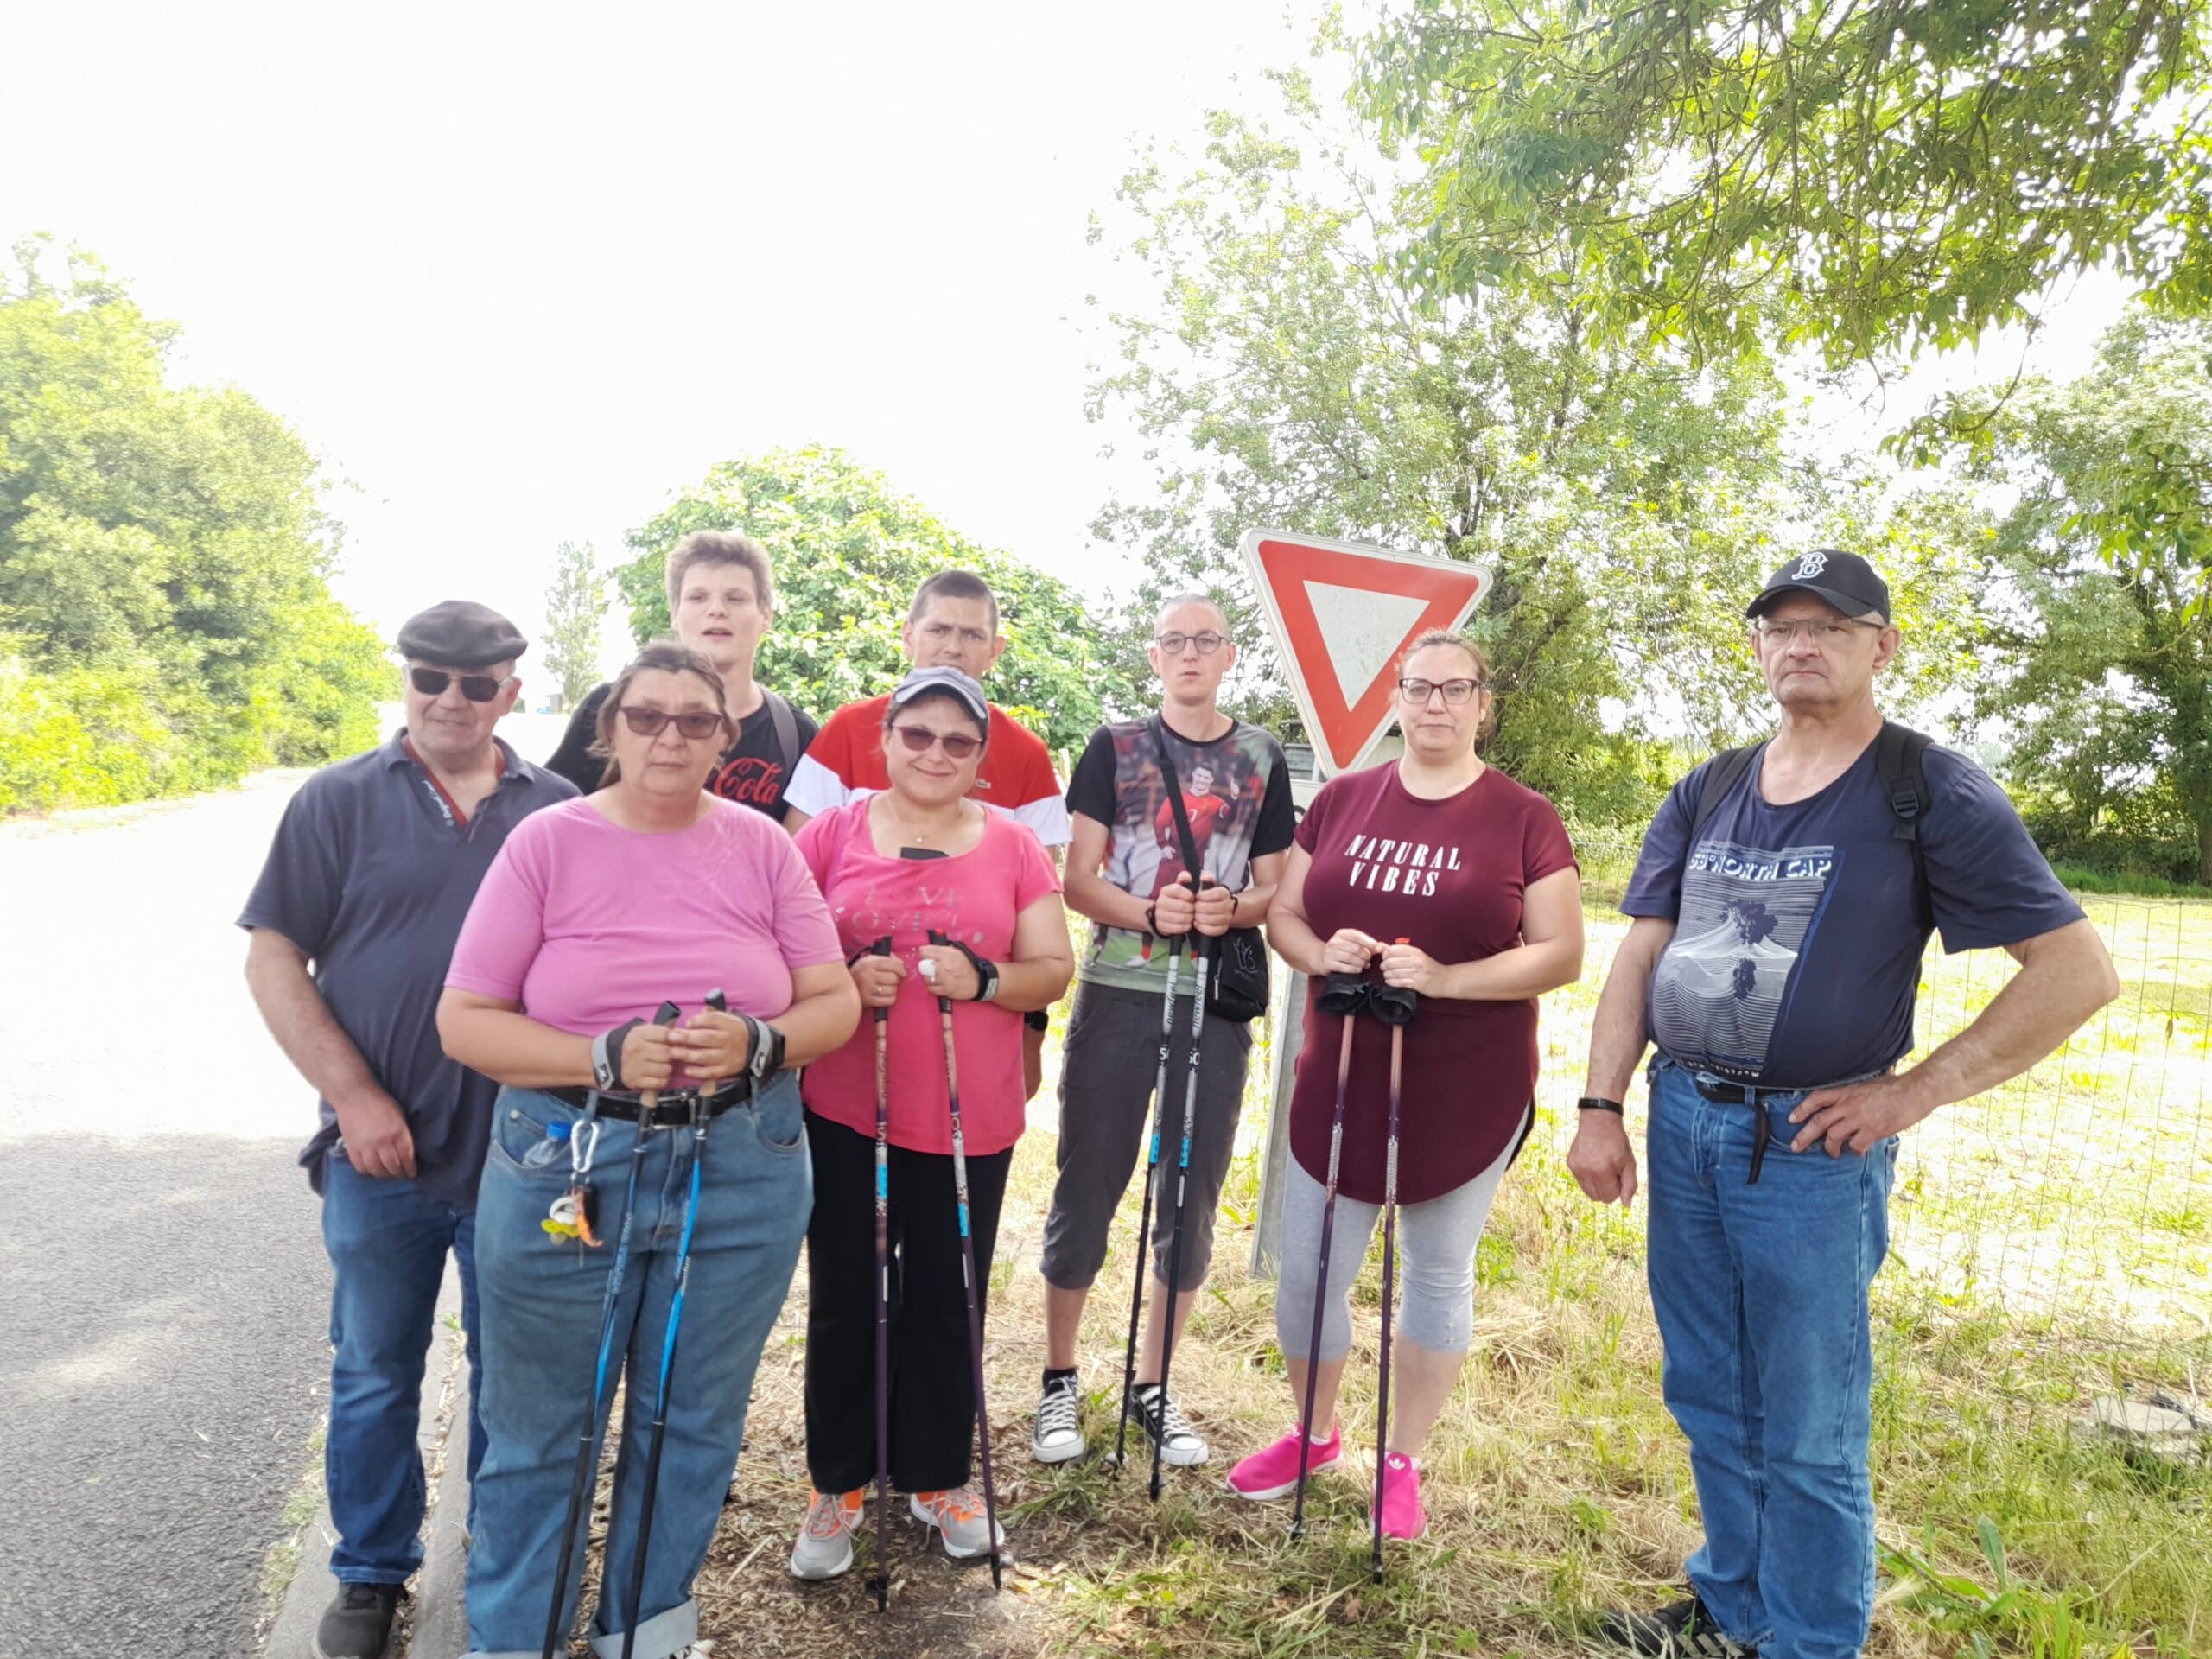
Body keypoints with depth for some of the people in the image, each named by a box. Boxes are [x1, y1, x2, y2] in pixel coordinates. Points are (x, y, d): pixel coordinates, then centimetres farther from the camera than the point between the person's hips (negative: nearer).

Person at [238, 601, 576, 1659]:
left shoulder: (559, 812, 3)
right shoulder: (339, 802, 1)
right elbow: (273, 962, -1)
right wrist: (354, 1095, -10)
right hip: (382, 1154, 0)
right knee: (373, 1377, 14)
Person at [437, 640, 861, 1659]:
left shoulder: (760, 846, 1)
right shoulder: (547, 843, -3)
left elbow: (835, 1001, 2)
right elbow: (465, 1021, -5)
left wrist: (757, 1042, -18)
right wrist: (608, 1057, -18)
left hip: (742, 1171, 2)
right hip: (566, 1165, -1)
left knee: (694, 1422, 15)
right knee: (538, 1433, 11)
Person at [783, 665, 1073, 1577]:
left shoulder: (1012, 845, 2)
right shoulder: (832, 833, 0)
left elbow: (1054, 970, 3)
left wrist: (984, 979, -16)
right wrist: (845, 982, -17)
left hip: (969, 1119, 1)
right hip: (845, 1112, 0)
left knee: (946, 1303, 11)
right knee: (844, 1299, 9)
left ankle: (939, 1476, 33)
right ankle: (838, 1484, 30)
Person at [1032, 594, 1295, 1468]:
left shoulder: (1262, 758, 9)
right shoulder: (1114, 747, 3)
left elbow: (1275, 886, 10)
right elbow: (1077, 881, -2)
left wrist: (1235, 909, -12)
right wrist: (1149, 912, -20)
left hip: (1218, 1003, 2)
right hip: (1116, 995, -2)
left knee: (1193, 1197, 9)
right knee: (1088, 1187, 4)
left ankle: (1154, 1385, 26)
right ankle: (1059, 1381, 22)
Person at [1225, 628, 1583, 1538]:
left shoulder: (1523, 817, -5)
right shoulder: (1342, 799, 5)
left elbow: (1560, 952, -8)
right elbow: (1282, 911, 8)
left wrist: (1445, 978, -21)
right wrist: (1320, 953, -14)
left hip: (1467, 1091, -2)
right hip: (1341, 1079, 3)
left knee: (1438, 1272, 12)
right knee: (1307, 1269, 9)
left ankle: (1402, 1461, 33)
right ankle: (1313, 1434, 36)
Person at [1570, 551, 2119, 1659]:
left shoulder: (1934, 796, -6)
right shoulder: (1707, 795, 9)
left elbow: (2078, 970, -9)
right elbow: (1640, 955, 7)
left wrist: (1916, 1092, -12)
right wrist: (1601, 1107, 0)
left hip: (1809, 1145, -5)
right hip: (1681, 1125, 5)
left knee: (1808, 1435, 7)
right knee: (1708, 1401, 19)